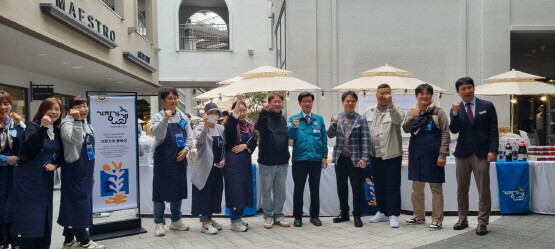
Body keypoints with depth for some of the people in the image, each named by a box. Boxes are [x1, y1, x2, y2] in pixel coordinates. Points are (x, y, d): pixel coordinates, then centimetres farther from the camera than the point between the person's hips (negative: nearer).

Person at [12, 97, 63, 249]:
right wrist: (43, 127, -34)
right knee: (28, 217, -3)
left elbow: (62, 153, 12)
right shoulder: (34, 126, -10)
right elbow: (31, 148, -29)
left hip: (46, 179, 6)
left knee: (44, 216, 12)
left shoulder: (58, 130, 6)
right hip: (27, 178, -6)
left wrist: (55, 165, -6)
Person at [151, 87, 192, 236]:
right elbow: (158, 135, -22)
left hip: (179, 158, 5)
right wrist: (165, 119, -34)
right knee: (161, 190, 1)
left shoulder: (183, 118, 8)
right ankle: (159, 223, 11)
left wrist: (186, 149, -8)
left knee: (178, 189, 12)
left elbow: (189, 137, 10)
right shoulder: (158, 117, -5)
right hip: (163, 159, -4)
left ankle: (176, 221, 25)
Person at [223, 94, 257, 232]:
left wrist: (244, 146, -13)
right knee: (235, 189, -6)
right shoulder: (231, 125, -4)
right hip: (233, 161, -6)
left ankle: (238, 218, 21)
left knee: (244, 189, 9)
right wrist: (238, 101, -37)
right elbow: (233, 117, -27)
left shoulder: (250, 127, 13)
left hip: (246, 161, 6)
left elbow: (254, 143, 6)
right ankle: (234, 222, 3)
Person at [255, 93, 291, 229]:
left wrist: (287, 156, 14)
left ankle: (278, 215, 21)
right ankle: (268, 216, 16)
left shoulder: (284, 119, 11)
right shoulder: (265, 117, -4)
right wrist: (263, 111, -39)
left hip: (282, 162, 4)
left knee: (280, 191, 10)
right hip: (267, 162, -4)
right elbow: (259, 127, -26)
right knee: (267, 190, 5)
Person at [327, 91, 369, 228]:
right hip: (340, 157, 3)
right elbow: (330, 135, 0)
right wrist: (334, 123, -18)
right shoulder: (337, 117, 5)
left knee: (357, 187, 2)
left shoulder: (361, 119, -4)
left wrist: (364, 158, -15)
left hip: (355, 158, -3)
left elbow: (365, 140, -7)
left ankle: (357, 215, 14)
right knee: (341, 186, 12)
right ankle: (344, 213, 25)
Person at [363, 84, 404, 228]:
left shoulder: (395, 110, -3)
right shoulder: (368, 112, 9)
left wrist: (390, 104, -36)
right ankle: (382, 212, 26)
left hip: (392, 155, -4)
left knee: (392, 186, 0)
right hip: (375, 155, 4)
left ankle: (393, 215, 7)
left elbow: (398, 120, -25)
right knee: (378, 185, 13)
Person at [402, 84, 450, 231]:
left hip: (433, 153, -4)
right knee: (416, 187, 12)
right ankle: (419, 216, 26)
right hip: (416, 153, 5)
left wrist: (442, 154, -13)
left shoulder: (438, 112, -3)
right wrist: (410, 119, -21)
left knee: (436, 187, 2)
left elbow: (445, 134, -5)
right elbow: (406, 130, -2)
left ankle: (437, 219, 9)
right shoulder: (412, 112, 9)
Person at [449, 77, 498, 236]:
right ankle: (462, 219, 22)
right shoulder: (455, 109, 7)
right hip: (462, 152, 2)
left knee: (483, 189, -2)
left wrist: (493, 150, -9)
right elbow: (454, 130, -5)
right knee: (461, 188, 9)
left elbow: (493, 130, 0)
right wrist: (455, 113, -18)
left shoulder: (487, 106, 3)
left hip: (482, 153, -2)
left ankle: (482, 222, 8)